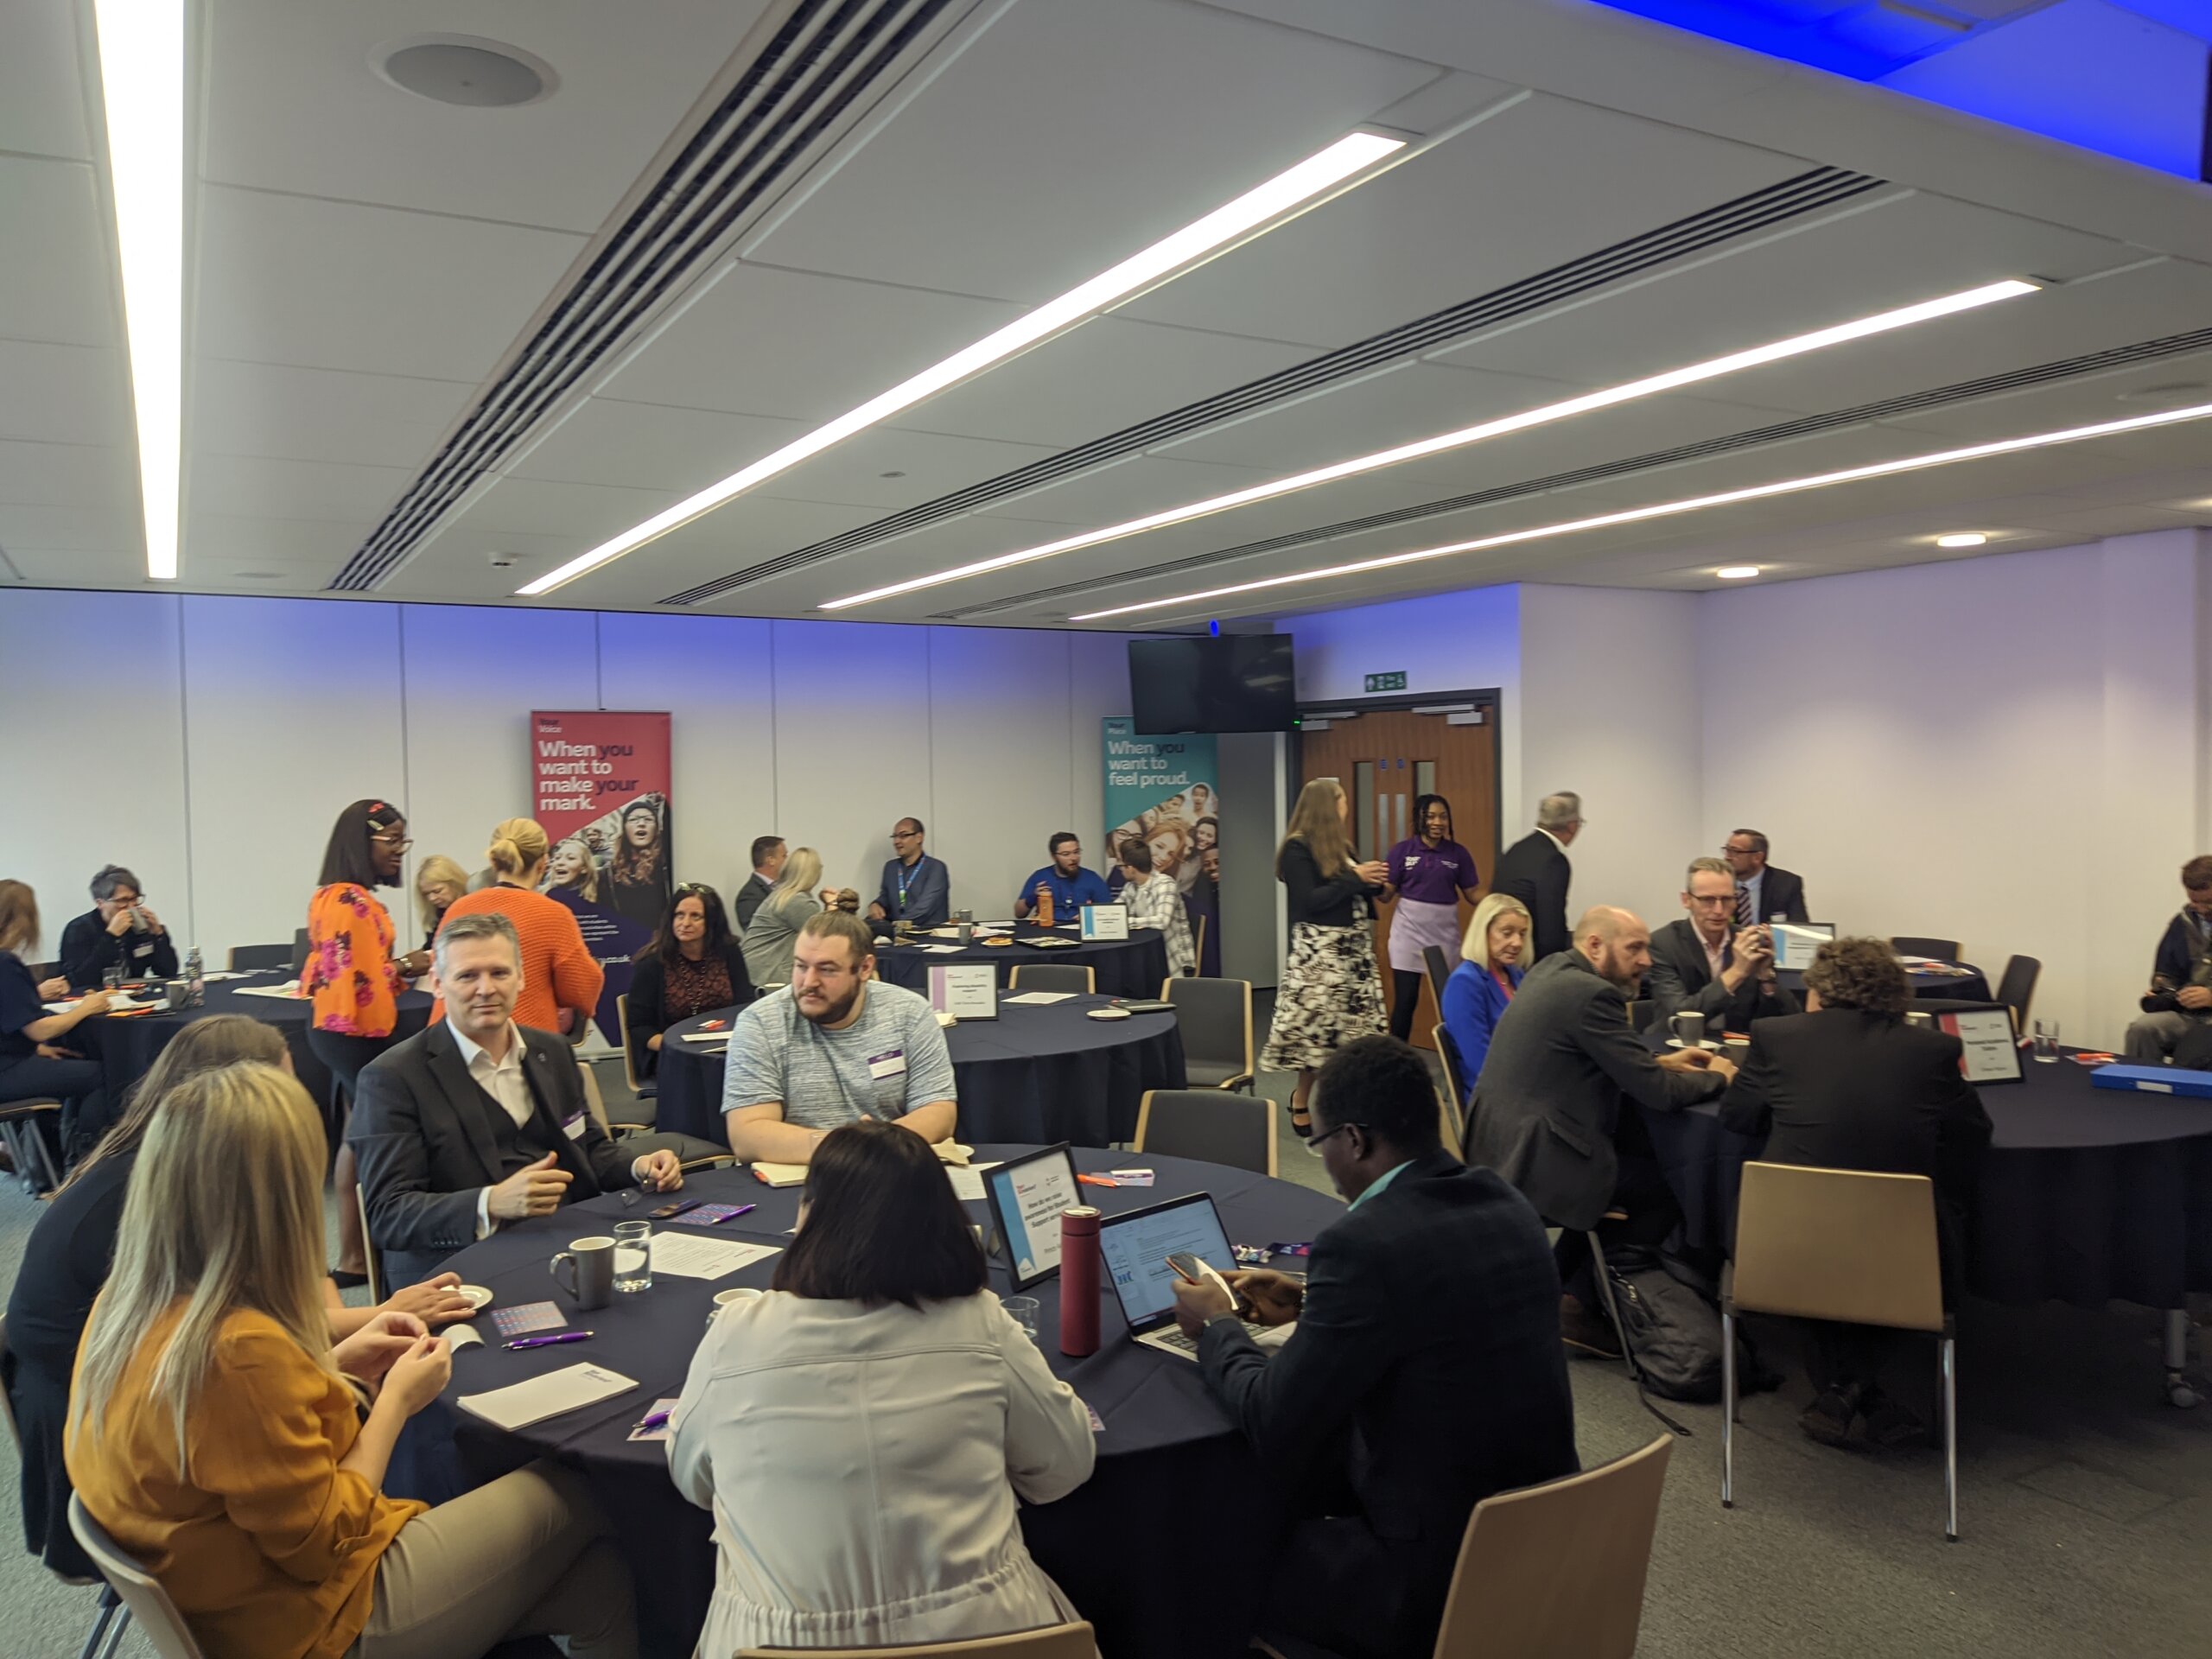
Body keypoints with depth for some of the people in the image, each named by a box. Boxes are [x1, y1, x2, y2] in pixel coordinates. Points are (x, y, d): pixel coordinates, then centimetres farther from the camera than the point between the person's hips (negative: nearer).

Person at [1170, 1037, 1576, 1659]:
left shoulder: (1364, 1241, -25)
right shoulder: (1506, 1206, 0)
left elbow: (1276, 1434, -18)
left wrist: (1216, 1327, -2)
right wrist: (1310, 1304, 15)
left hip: (1442, 1579, -8)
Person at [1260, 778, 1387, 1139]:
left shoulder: (1340, 846, 15)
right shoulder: (1298, 848, -8)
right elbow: (1310, 900, -17)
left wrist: (1372, 883, -2)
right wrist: (1355, 878, -15)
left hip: (1354, 948, 8)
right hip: (1319, 951, -8)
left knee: (1352, 1032, 2)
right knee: (1319, 1030, -5)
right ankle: (1301, 1100, 13)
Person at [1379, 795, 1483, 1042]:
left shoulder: (1458, 853, 2)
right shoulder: (1402, 850, -2)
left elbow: (1472, 895, 4)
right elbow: (1386, 895, -2)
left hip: (1445, 933, 2)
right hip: (1409, 932, -2)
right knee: (1405, 1000, -1)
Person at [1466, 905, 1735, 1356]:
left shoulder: (1551, 970, 11)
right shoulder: (1592, 994, -18)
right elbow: (1658, 1093, -16)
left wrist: (1660, 1061, 14)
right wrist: (1717, 1077, 3)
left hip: (1498, 1146, 10)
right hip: (1535, 1159, -10)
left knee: (1640, 1161, 26)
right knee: (1670, 1191, 5)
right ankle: (1579, 1306, 11)